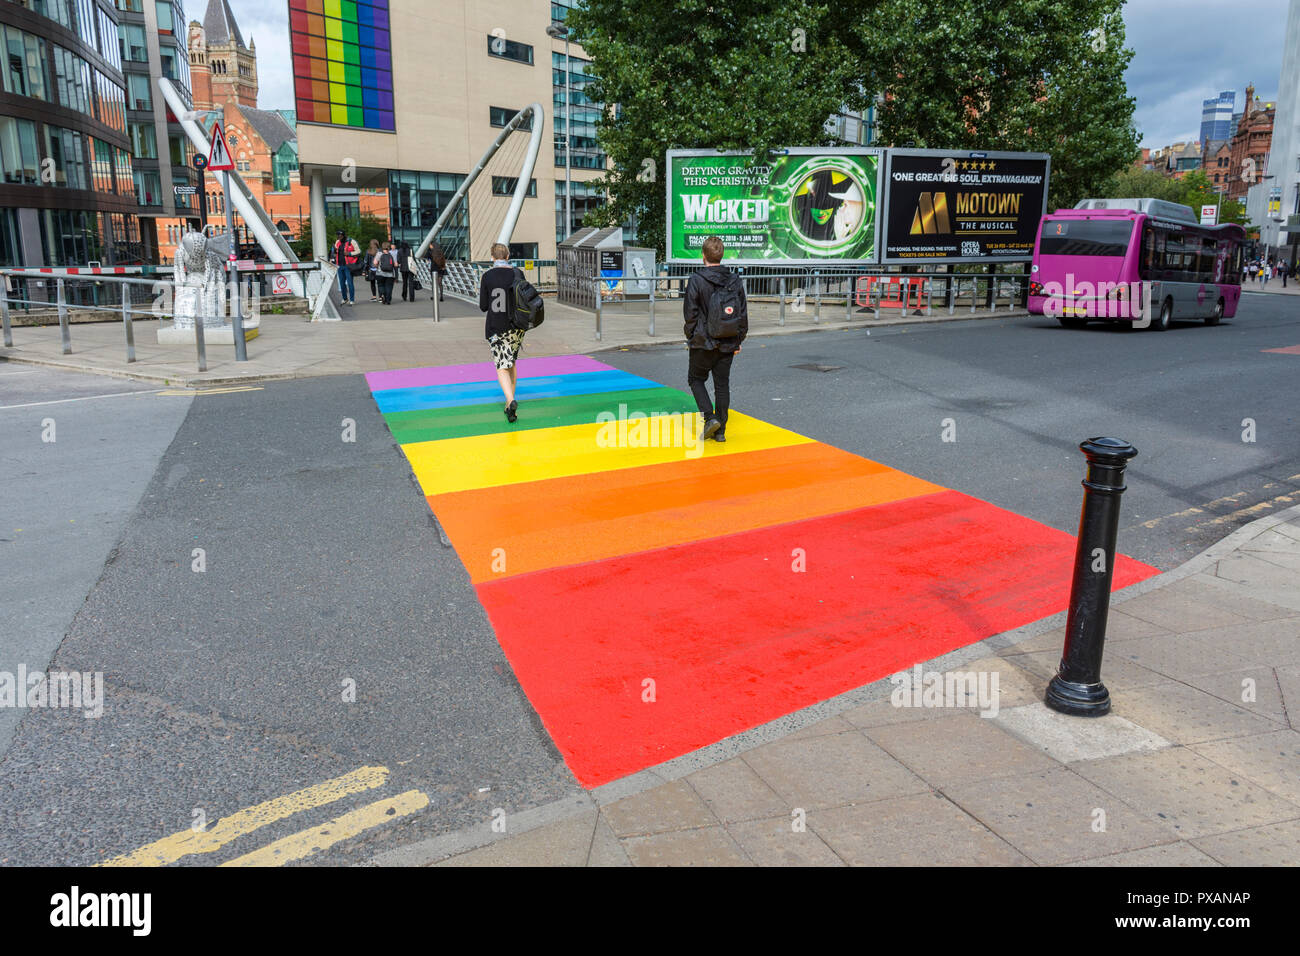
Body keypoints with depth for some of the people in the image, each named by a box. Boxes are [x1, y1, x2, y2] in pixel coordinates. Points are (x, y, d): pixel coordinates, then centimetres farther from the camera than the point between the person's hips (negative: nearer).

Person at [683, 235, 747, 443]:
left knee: (696, 379, 14)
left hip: (704, 343, -4)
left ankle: (710, 417, -4)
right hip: (728, 344, 4)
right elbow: (743, 314, 7)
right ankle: (720, 431, 14)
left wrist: (691, 337, 4)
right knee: (722, 384, 11)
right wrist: (738, 340, 14)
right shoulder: (735, 281, 3)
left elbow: (690, 313, -10)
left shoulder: (696, 280, -12)